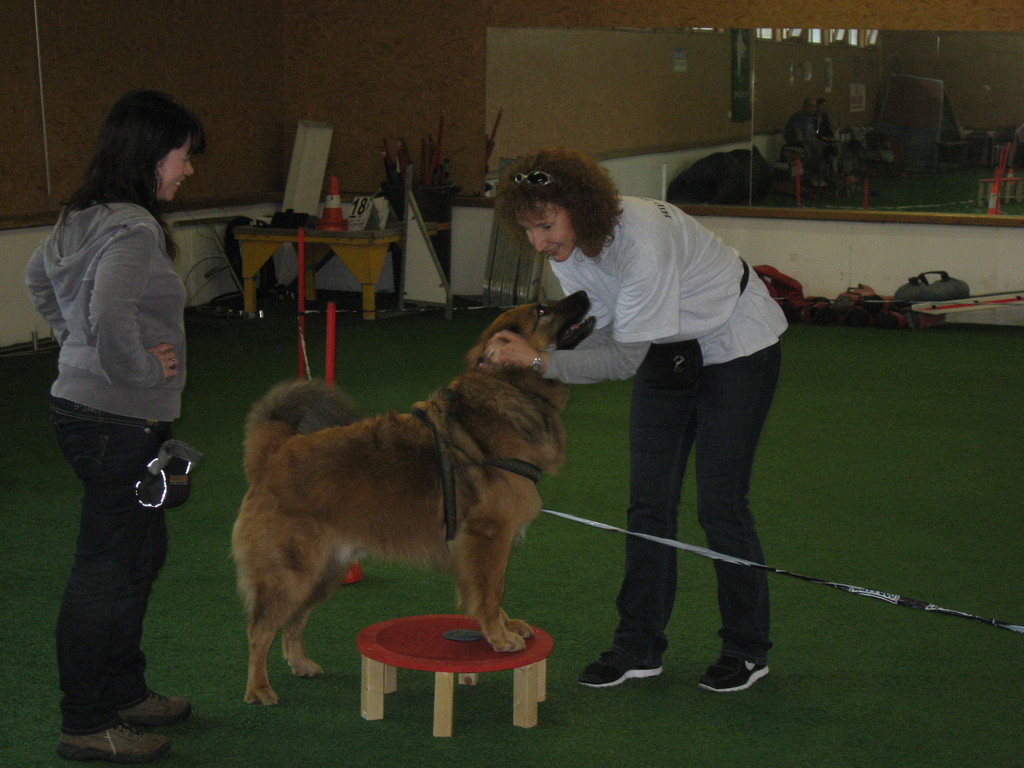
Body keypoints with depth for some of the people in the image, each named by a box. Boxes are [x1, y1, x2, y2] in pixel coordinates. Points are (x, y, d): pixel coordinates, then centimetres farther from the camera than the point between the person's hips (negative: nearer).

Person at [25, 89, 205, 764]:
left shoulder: (85, 217, 10)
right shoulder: (132, 229, -22)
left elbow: (39, 276, 27)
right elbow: (111, 318, -36)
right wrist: (141, 369, -20)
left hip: (83, 402, 11)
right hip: (117, 422, -11)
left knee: (142, 550, 21)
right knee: (108, 568, 0)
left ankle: (124, 693, 34)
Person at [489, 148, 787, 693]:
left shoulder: (644, 240, -37)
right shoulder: (568, 245, -14)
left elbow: (625, 358, -36)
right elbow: (597, 330, -10)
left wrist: (538, 360, -42)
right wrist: (521, 350, -25)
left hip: (737, 347, -7)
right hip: (668, 350, 7)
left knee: (720, 504, -4)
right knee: (648, 503, 4)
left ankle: (747, 651, 13)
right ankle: (639, 647, 13)